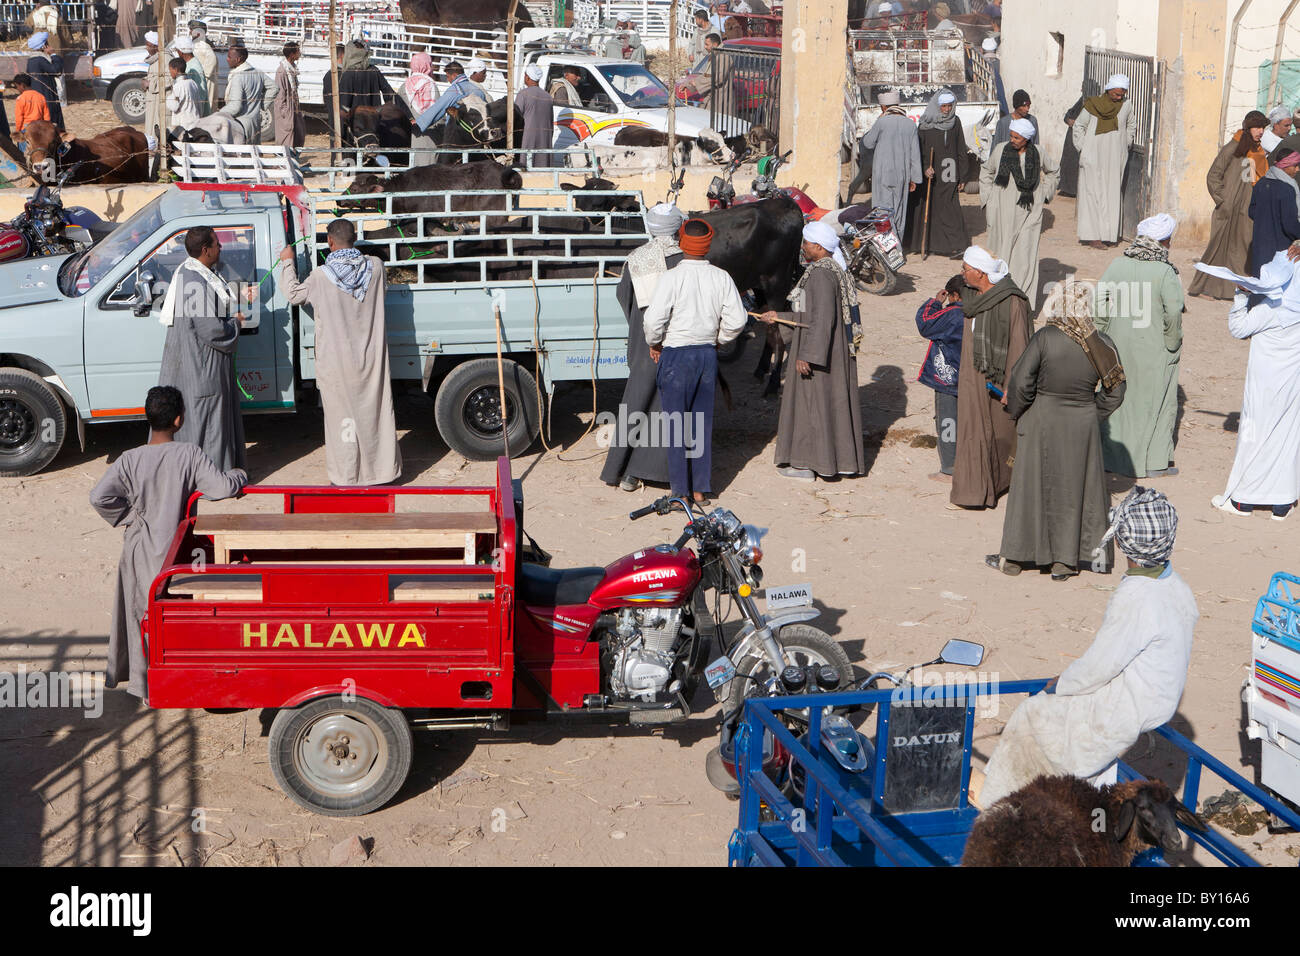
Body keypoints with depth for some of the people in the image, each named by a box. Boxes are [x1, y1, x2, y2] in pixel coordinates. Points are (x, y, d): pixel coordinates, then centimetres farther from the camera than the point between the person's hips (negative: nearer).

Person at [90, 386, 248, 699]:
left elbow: (99, 497, -19)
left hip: (140, 553, 2)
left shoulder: (130, 460, -10)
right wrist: (239, 475, 0)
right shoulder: (189, 454, -15)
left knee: (143, 614, 15)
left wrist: (129, 516, -4)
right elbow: (223, 487, -21)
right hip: (176, 552, -1)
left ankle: (145, 683, 24)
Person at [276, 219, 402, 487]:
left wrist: (287, 263, 17)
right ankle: (386, 469, 20)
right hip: (371, 358, 3)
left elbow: (294, 295, 2)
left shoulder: (321, 276, -15)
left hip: (337, 362, -3)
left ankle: (346, 475, 13)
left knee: (343, 415, 6)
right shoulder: (375, 267, -7)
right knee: (376, 410, 12)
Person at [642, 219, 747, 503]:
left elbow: (654, 319, -18)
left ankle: (680, 490, 9)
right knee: (703, 422, 12)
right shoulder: (721, 278, -1)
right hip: (708, 354, 4)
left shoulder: (671, 277, -13)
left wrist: (653, 344, 1)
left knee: (676, 423, 5)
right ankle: (701, 488, 17)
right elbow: (736, 321, -1)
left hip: (676, 354, -4)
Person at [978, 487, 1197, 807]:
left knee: (1031, 717, 8)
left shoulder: (1134, 598, -31)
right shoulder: (1177, 586, -2)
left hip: (1125, 712, -8)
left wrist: (1061, 684, -3)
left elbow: (1099, 665, -22)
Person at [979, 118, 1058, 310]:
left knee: (1025, 256, -6)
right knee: (1002, 253, 3)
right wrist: (987, 196, 10)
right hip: (1003, 213, 0)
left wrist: (1044, 193, 13)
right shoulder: (1000, 150, -1)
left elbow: (1053, 171, 21)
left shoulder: (1038, 153, 1)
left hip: (1029, 213, 0)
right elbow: (986, 172, 17)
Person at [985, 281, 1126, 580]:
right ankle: (1065, 560, 19)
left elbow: (1020, 382, -17)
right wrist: (1091, 414, 15)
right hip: (1083, 425, 3)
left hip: (1042, 422, -2)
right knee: (1077, 487, 14)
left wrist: (1017, 414, 0)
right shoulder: (1102, 345, -5)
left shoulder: (1044, 338, -16)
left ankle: (1014, 557, 18)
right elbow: (1114, 393, 1)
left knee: (1031, 486, 9)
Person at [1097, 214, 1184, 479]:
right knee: (1155, 400, 10)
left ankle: (1111, 455, 26)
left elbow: (1098, 300, -3)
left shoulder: (1118, 265, -4)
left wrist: (1102, 334, 6)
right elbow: (1174, 312, -21)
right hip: (1154, 349, -4)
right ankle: (1154, 462, 16)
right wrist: (1173, 344, -7)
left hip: (1119, 345, 4)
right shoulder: (1165, 272, -17)